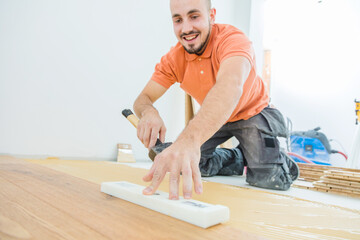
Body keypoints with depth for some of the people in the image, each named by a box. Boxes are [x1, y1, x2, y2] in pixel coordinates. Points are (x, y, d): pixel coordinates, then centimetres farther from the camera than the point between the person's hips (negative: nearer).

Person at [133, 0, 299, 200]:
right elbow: (143, 98, -17)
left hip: (251, 112, -4)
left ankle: (281, 161, 17)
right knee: (188, 165, -8)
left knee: (268, 179, -21)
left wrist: (190, 139, -72)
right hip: (215, 117, 5)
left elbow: (230, 87, -54)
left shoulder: (233, 39, -33)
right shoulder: (173, 59, -16)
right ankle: (239, 158, 17)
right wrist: (149, 112, -44)